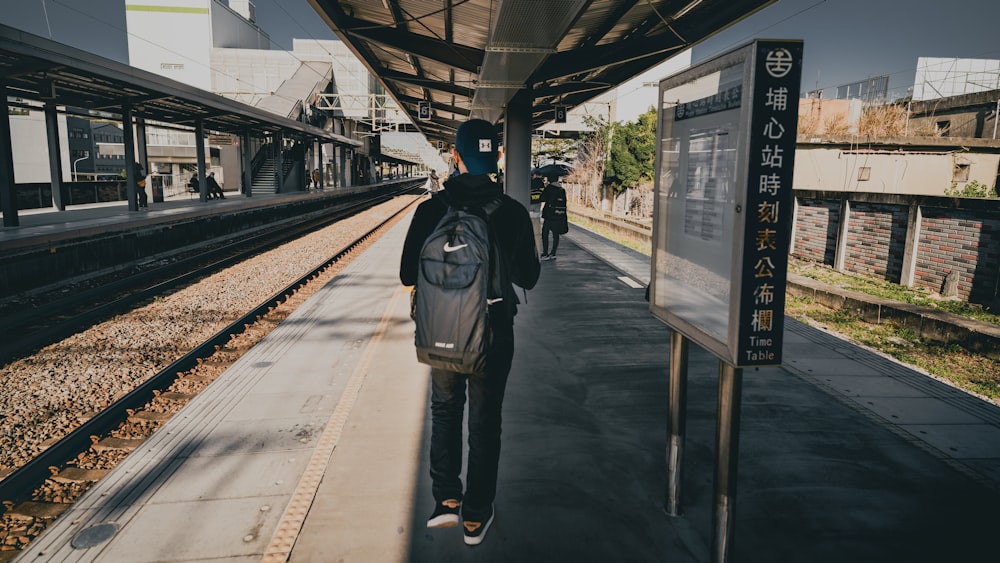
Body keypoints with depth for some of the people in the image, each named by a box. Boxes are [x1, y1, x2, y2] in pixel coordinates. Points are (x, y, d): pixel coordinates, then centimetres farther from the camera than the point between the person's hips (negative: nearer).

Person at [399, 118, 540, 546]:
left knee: (444, 412, 22)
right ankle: (476, 515, 22)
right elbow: (527, 278, -7)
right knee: (485, 421, 12)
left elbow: (408, 275, -7)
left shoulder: (432, 209, -10)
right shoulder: (512, 212, -12)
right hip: (494, 333, -1)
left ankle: (446, 498, 21)